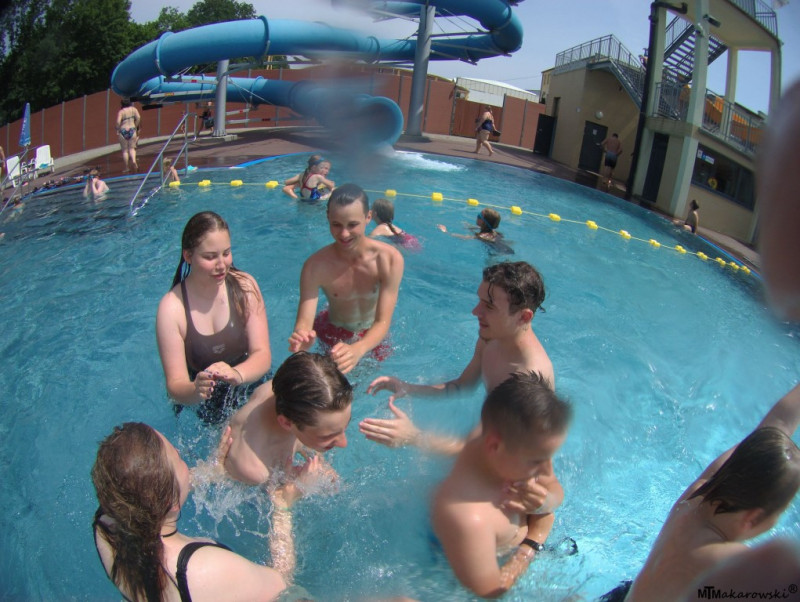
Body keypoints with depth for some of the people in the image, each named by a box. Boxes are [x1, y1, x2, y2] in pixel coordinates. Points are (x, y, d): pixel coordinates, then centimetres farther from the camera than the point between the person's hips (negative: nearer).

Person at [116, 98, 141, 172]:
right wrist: (135, 127, 6)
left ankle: (127, 167, 7)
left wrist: (118, 130, 1)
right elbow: (138, 118, -5)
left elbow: (118, 122, -14)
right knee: (132, 148, 9)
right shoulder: (133, 109, 6)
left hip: (123, 131, -2)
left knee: (125, 150, 7)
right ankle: (134, 160, -20)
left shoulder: (121, 111, -2)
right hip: (132, 130, 2)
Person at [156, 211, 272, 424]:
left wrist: (237, 374, -37)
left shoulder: (244, 286, -10)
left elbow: (262, 354, -14)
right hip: (199, 405, -1)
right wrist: (196, 390, -41)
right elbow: (175, 386, -16)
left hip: (248, 385, 1)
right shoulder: (171, 308, -16)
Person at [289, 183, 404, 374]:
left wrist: (357, 350, -58)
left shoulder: (390, 259, -31)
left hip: (372, 336, 1)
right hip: (332, 334, 0)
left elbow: (383, 322, -35)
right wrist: (301, 338, -61)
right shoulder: (315, 265, -30)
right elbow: (304, 322, -34)